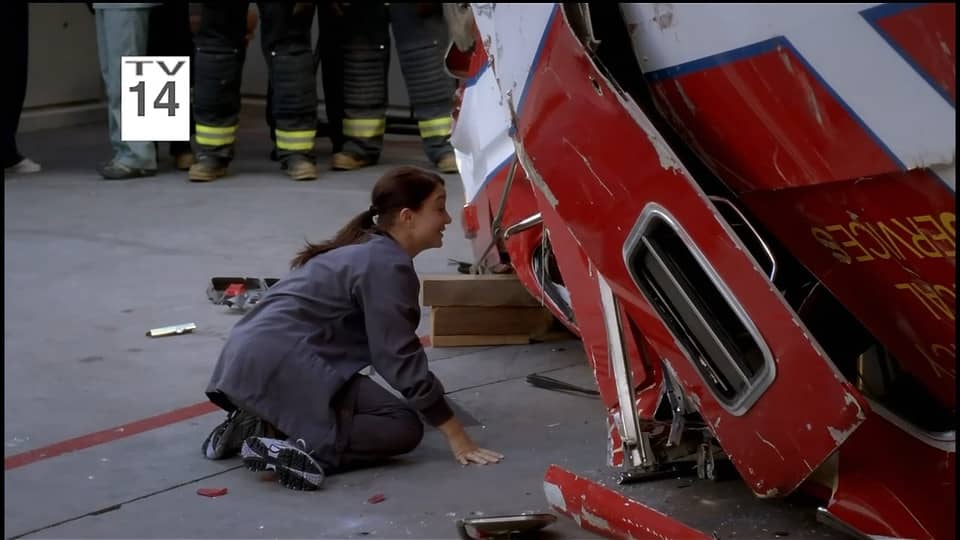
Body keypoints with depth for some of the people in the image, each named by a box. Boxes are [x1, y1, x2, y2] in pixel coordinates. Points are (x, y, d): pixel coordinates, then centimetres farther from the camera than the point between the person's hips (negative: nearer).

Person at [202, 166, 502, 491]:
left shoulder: (367, 249, 20)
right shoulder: (387, 266, -10)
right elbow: (400, 359, -12)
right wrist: (456, 436, -8)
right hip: (282, 363, -10)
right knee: (403, 428, -7)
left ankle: (259, 424, 8)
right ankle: (292, 451, -23)